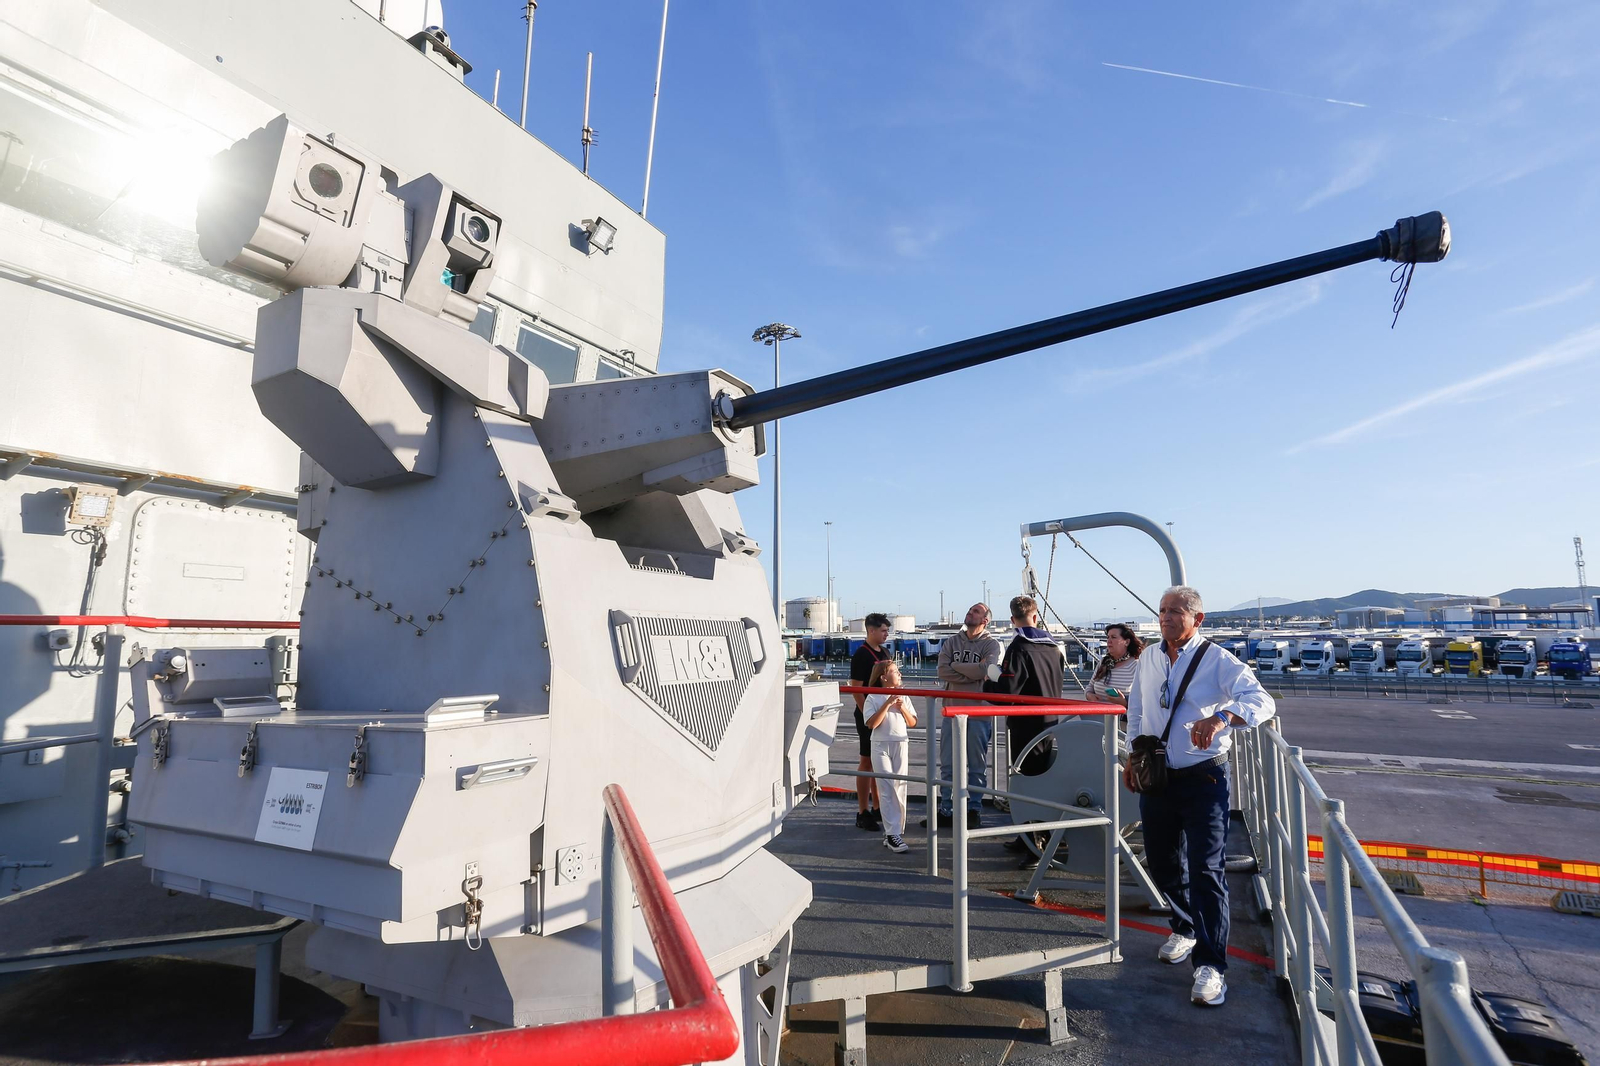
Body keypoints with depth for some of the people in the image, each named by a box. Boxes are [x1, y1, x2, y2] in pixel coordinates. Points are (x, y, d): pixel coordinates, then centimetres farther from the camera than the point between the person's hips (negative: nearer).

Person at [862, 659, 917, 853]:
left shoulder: (904, 697, 8)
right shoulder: (873, 698, -5)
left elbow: (913, 722, 9)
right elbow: (872, 724, -15)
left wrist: (902, 708, -9)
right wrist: (887, 704, -18)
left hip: (900, 745, 4)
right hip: (881, 746, -4)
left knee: (899, 787, 6)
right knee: (887, 789, -7)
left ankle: (897, 829, 16)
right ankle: (892, 834, -7)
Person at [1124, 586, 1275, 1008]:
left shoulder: (1218, 661, -11)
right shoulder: (1147, 660, 6)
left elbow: (1261, 700, -26)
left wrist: (1221, 717, -44)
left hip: (1203, 779, -5)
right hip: (1156, 777, 6)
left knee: (1206, 870, -6)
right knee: (1161, 863, 16)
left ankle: (1210, 966, 5)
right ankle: (1185, 929, 40)